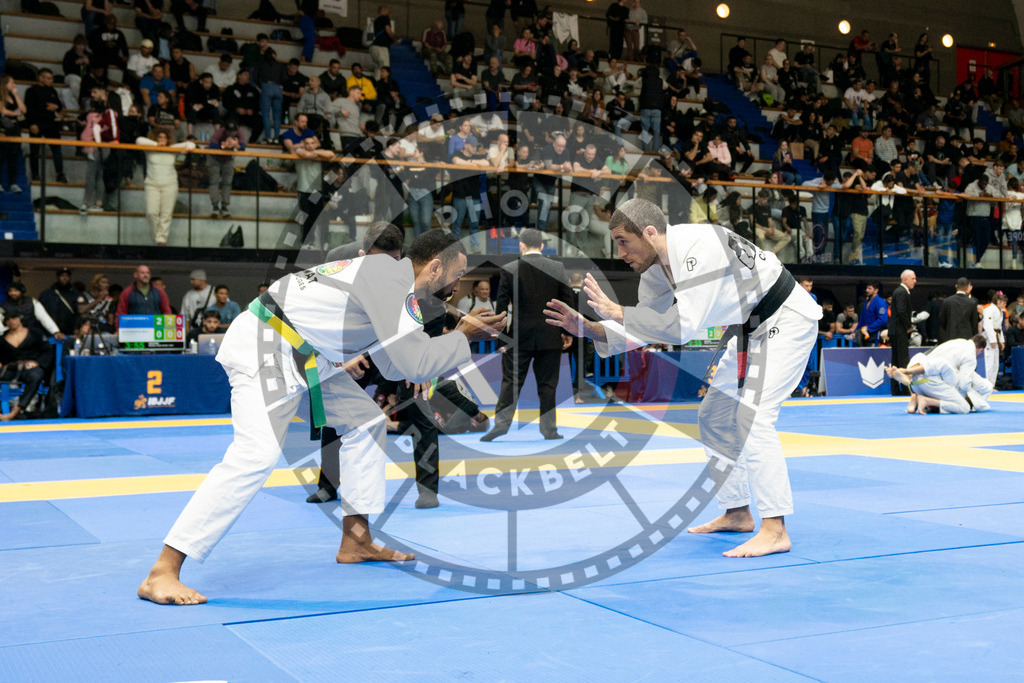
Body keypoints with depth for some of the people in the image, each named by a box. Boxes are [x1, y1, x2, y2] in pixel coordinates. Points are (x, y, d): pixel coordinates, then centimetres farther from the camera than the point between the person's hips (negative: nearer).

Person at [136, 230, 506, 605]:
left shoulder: (392, 280, 12)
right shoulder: (387, 276, -19)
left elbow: (395, 366, 19)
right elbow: (416, 364, -23)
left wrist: (459, 330, 13)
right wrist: (462, 338, -8)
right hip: (263, 350, -11)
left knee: (365, 420, 15)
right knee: (257, 454, -24)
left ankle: (355, 541, 23)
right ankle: (162, 574, -23)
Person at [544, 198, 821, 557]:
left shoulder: (698, 248, -32)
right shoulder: (654, 267, -2)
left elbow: (684, 327, -35)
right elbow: (642, 328, 3)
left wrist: (617, 312, -31)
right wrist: (586, 327, -10)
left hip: (786, 319, -10)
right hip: (749, 328, 10)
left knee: (752, 416, -22)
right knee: (714, 417, 13)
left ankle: (775, 531, -19)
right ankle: (738, 513, 25)